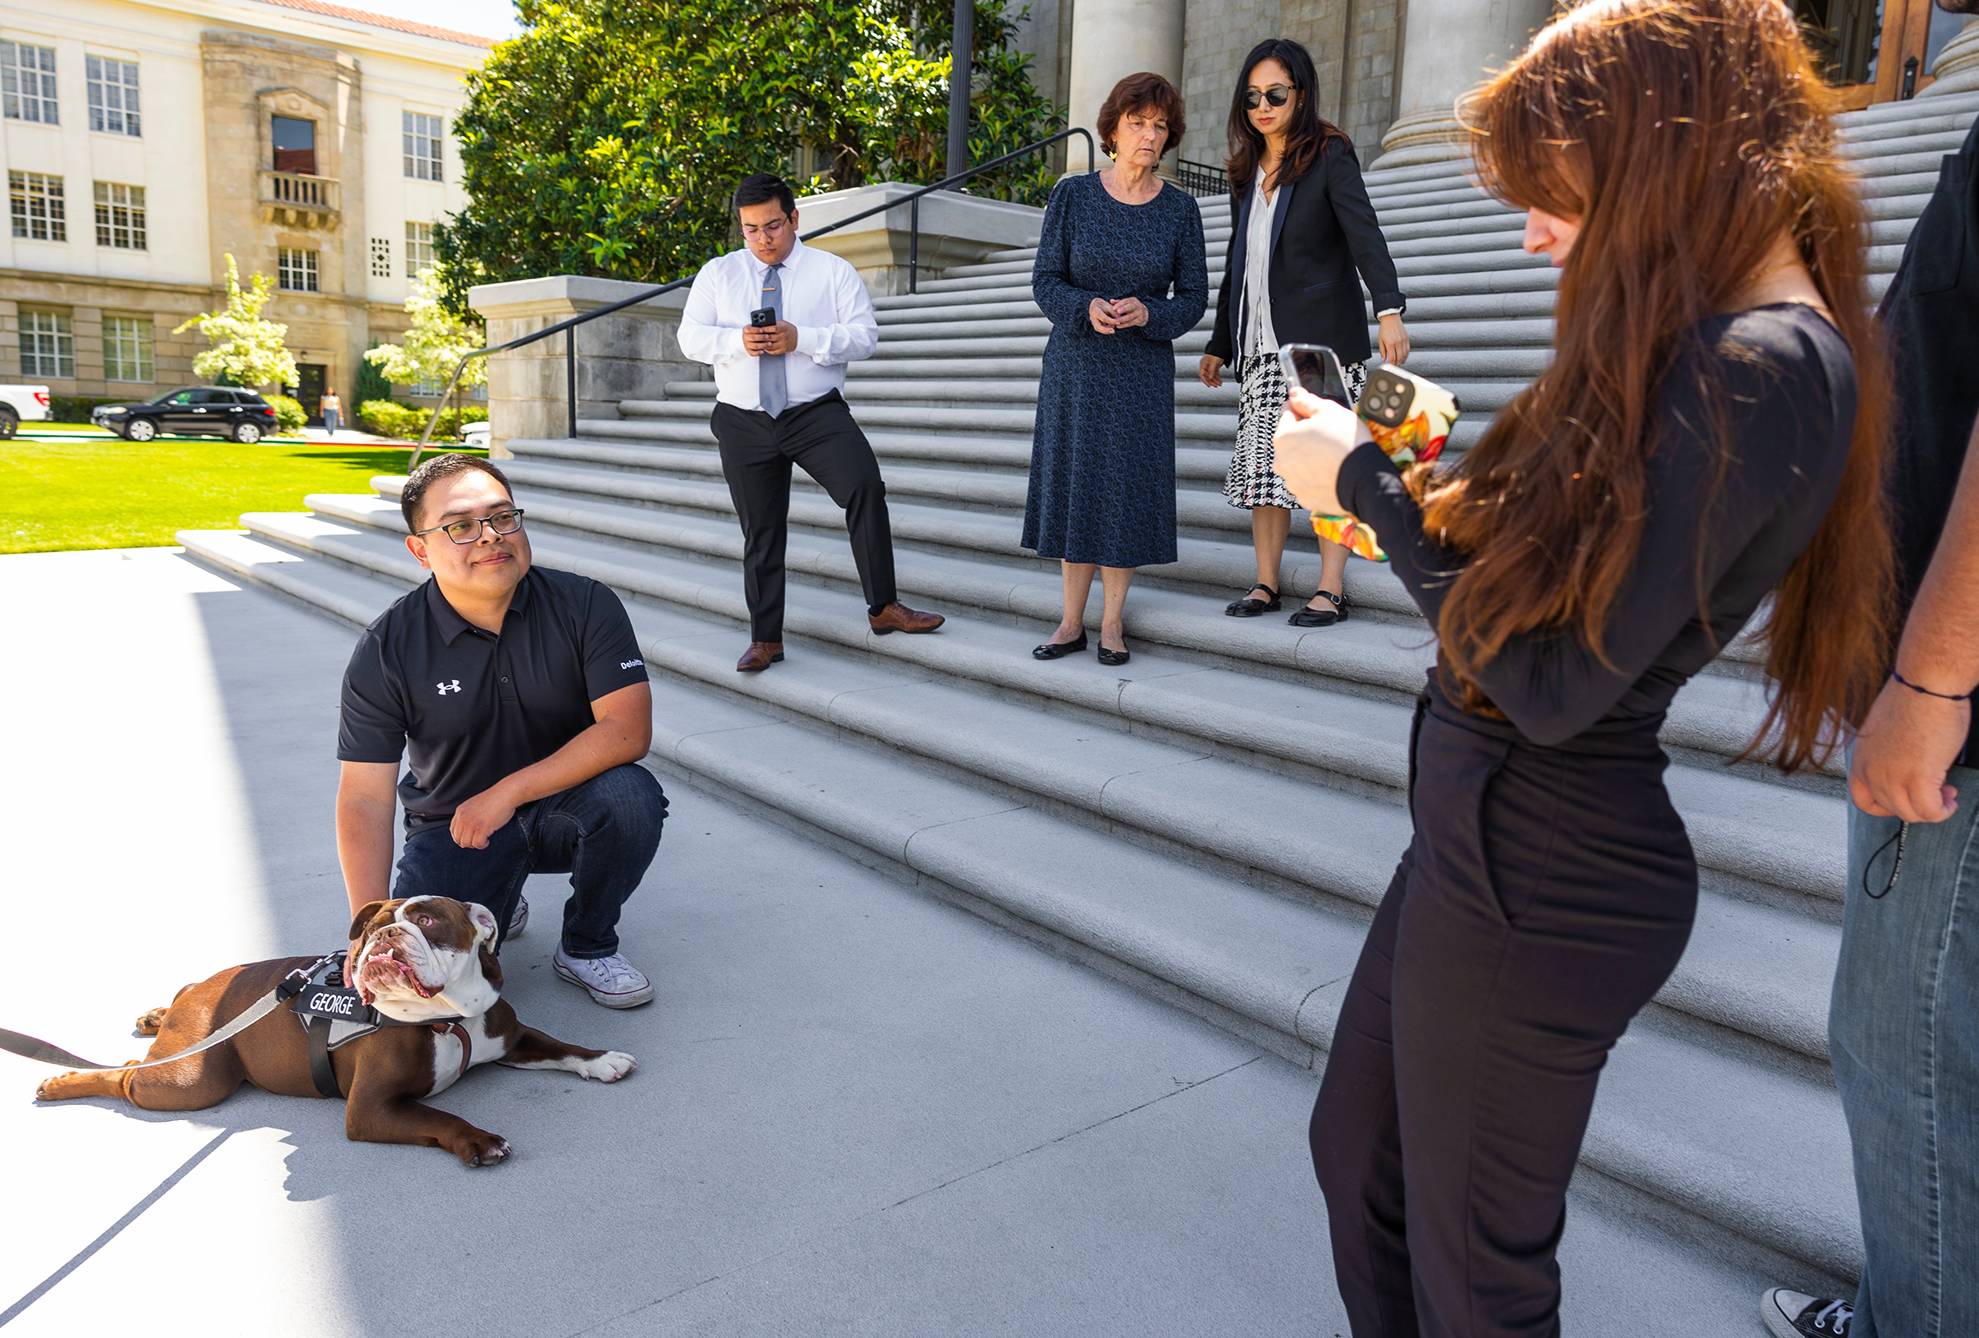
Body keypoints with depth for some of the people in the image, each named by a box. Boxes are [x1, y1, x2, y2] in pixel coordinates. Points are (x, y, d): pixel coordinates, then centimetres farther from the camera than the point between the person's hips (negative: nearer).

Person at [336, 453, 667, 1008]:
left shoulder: (585, 604, -13)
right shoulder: (387, 649, -11)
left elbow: (628, 729, -22)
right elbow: (364, 796, -13)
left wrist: (508, 792, -26)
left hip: (562, 808, 0)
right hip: (452, 825, 0)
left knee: (630, 795, -33)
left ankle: (586, 946, -4)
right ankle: (499, 903, 16)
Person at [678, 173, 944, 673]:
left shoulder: (834, 271, 5)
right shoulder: (717, 274, 11)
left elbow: (864, 335, -5)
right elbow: (691, 337, 3)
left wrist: (800, 339, -20)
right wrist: (738, 341, -18)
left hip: (817, 413, -2)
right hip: (744, 421, 2)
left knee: (866, 487, -26)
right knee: (760, 530, 7)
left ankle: (883, 607, -16)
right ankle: (765, 639, 19)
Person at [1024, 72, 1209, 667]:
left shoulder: (1180, 208, 1)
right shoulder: (1072, 195, -1)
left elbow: (1193, 298, 2)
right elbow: (1045, 281, -2)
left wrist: (1147, 313, -18)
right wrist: (1088, 307, -21)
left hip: (1143, 370, 0)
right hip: (1075, 363, 0)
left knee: (1128, 486, 1)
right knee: (1074, 483, 4)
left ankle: (1112, 622, 14)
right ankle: (1072, 621, 14)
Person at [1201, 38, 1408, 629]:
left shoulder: (1330, 154, -1)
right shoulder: (1247, 172, 17)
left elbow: (1364, 233, -14)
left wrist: (1390, 310, -28)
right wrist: (1219, 345, 22)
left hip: (1323, 336, -6)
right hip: (1262, 341, 6)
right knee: (1261, 461, 2)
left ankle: (1331, 589, 0)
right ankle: (1266, 583, 10)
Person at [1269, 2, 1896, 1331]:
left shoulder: (1754, 373, -22)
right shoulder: (1730, 342, 10)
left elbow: (1552, 685, -23)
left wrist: (1369, 486, -14)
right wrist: (1431, 491, 2)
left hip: (1533, 877, -10)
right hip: (1496, 831, 10)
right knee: (1356, 1154, 25)